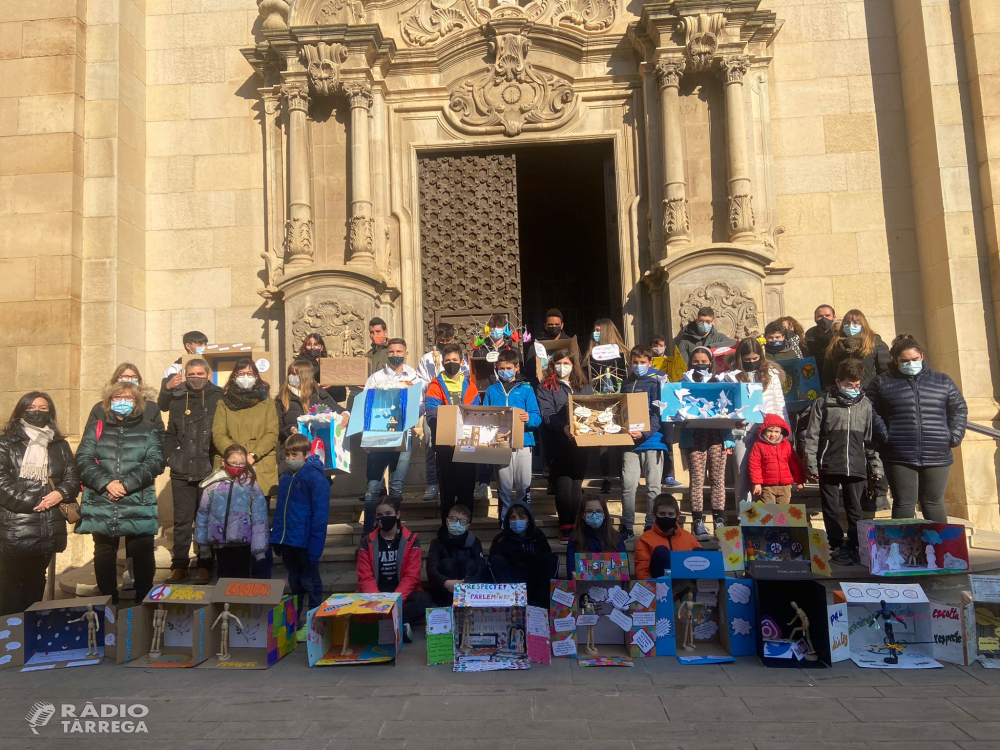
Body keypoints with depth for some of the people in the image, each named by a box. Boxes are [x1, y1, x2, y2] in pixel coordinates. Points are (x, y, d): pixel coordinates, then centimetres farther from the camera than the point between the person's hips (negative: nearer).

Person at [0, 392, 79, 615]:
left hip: (49, 529, 4)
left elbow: (73, 479, 8)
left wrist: (61, 493, -13)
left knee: (36, 583, 17)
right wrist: (34, 502, -13)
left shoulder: (60, 446, 14)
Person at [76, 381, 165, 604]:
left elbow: (156, 462, -4)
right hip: (101, 505, 2)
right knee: (104, 555, 11)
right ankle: (108, 602, 24)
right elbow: (83, 460, 0)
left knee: (142, 553, 2)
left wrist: (127, 483, -16)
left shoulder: (148, 431, 9)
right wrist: (107, 483, -16)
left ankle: (144, 601, 16)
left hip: (139, 506, -2)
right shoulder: (95, 429, 13)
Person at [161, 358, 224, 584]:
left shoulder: (218, 398, -1)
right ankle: (180, 565, 18)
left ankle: (205, 565, 15)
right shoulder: (177, 400, 12)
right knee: (182, 520, 8)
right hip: (181, 471, 3)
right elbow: (170, 433, 18)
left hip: (209, 470, -3)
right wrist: (169, 455, 5)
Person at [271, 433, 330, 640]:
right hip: (288, 541, 7)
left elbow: (320, 515, -18)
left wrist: (315, 546, -20)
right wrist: (276, 538, 11)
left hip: (306, 542, -7)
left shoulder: (316, 478, -15)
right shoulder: (284, 479, 8)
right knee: (294, 582, 19)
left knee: (310, 583, 7)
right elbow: (279, 511, 14)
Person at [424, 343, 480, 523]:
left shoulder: (469, 386, 9)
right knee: (447, 488, 5)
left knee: (467, 487, 6)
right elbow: (431, 416, -10)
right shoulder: (436, 386, 0)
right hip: (445, 445, -2)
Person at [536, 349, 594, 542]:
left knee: (576, 483, 5)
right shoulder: (546, 387, 4)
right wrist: (563, 427, -26)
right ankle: (565, 526, -7)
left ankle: (577, 525, 8)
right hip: (559, 441, -3)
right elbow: (547, 415, -9)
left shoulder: (584, 387, 18)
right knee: (564, 482, -9)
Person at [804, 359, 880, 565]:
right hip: (829, 466, -2)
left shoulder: (865, 404, 8)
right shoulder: (823, 403, -1)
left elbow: (871, 437, 12)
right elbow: (812, 435, -2)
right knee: (831, 510, 6)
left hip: (856, 467, 2)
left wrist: (876, 466, 9)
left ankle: (854, 547, 21)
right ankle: (836, 547, 17)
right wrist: (811, 464, -7)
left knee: (855, 510, 10)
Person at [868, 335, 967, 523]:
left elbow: (959, 409, 16)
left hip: (937, 457, 2)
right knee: (904, 503, 0)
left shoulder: (943, 381, 13)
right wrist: (884, 437, -11)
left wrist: (954, 436, 3)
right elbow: (872, 412, 0)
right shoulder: (882, 383, 6)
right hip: (900, 458, -2)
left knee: (933, 503, 11)